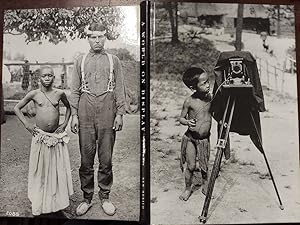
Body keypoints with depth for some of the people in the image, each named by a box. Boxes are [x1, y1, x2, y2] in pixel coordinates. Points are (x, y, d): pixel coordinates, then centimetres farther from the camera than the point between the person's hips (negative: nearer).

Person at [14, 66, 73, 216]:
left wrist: (65, 123, 5)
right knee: (40, 169, 10)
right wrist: (27, 124, -1)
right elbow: (17, 108, 8)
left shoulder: (59, 93, -1)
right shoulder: (34, 94, -3)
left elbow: (68, 107, 16)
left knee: (58, 168, 7)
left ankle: (57, 200, 24)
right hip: (40, 136, -1)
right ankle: (38, 204, 25)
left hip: (57, 136, 1)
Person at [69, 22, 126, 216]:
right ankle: (87, 198, 21)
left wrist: (120, 114, -3)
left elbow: (120, 89, 5)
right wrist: (74, 115, 2)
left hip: (107, 112, -1)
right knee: (86, 158, 6)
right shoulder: (80, 61, 12)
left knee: (106, 158, 5)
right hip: (85, 112, 1)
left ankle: (105, 197, 21)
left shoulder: (113, 60, 9)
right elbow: (75, 90, 9)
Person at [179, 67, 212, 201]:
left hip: (205, 138, 3)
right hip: (191, 138, -3)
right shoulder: (189, 101, -15)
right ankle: (188, 188, 29)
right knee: (191, 166, 5)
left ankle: (205, 185, 38)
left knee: (204, 165, 13)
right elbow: (181, 118, -6)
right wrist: (187, 122, -25)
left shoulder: (209, 97, -5)